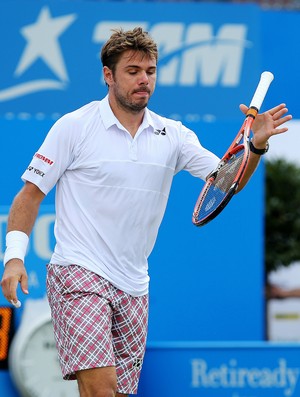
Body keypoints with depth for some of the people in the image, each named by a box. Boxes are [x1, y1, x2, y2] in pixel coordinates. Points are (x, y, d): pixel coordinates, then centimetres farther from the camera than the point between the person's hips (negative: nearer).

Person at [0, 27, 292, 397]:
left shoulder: (172, 135, 8)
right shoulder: (74, 126, -3)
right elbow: (30, 194, 0)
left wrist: (256, 145, -16)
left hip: (133, 288, 5)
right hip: (79, 272, -5)